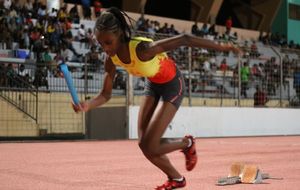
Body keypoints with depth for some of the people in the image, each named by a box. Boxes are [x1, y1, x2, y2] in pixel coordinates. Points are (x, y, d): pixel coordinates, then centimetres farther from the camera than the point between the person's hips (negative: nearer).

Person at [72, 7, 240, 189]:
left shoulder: (142, 49, -38)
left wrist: (220, 47, -26)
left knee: (150, 146, -12)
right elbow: (106, 94, -10)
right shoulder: (112, 60, -17)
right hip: (153, 84, 7)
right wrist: (87, 105, -32)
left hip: (172, 85, -7)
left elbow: (184, 39, -32)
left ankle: (187, 143, 18)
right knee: (144, 144, 3)